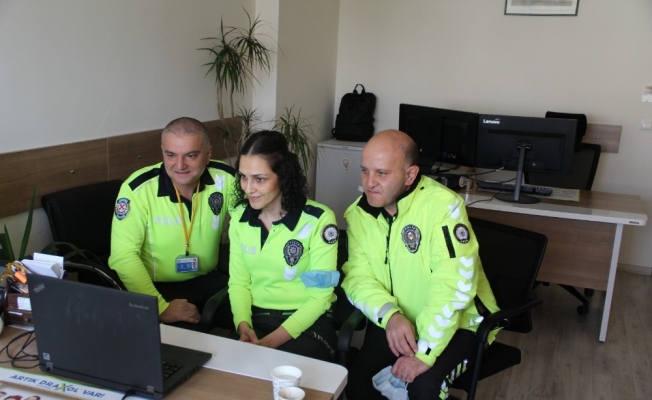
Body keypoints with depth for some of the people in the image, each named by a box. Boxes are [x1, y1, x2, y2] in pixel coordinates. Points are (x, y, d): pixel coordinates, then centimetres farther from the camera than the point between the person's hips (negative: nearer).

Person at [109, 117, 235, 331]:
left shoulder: (225, 179, -9)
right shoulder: (138, 189, -18)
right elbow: (124, 255, -18)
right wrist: (161, 308, -27)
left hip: (208, 279, 4)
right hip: (159, 285, -4)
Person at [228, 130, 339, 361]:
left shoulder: (319, 220, -13)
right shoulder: (239, 216, 3)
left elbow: (320, 296, -12)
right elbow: (238, 282, 6)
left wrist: (271, 341, -19)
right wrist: (243, 325, -13)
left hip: (307, 324, -3)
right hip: (255, 319, 4)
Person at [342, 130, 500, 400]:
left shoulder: (443, 206, -24)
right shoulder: (359, 212, -5)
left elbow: (454, 287, -28)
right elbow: (358, 276, -8)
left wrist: (425, 352, -28)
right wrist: (390, 315, -26)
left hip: (456, 322, -4)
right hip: (393, 322, 5)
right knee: (352, 376, -11)